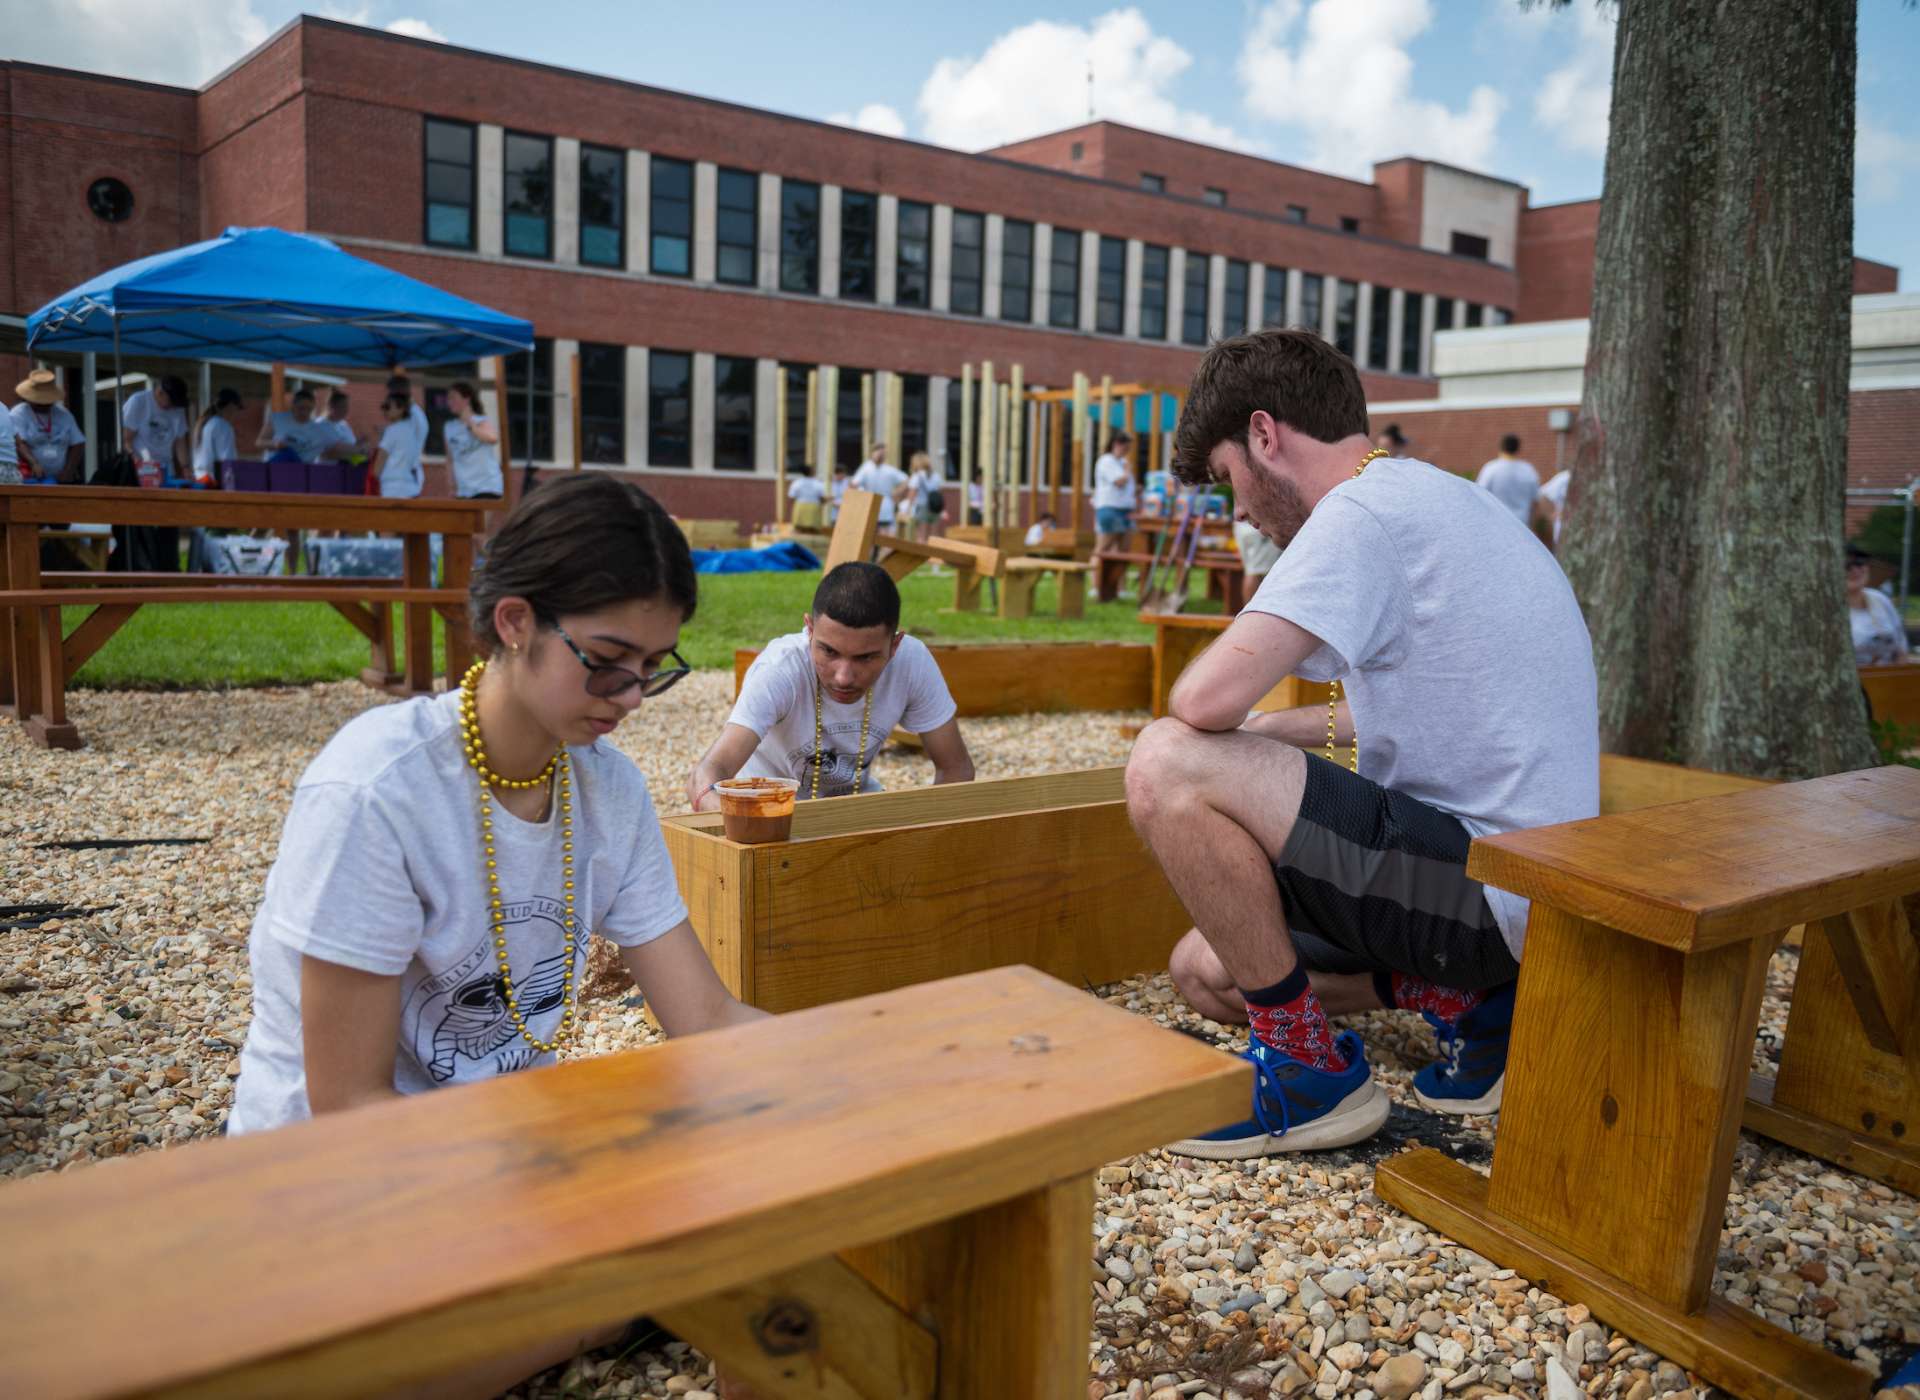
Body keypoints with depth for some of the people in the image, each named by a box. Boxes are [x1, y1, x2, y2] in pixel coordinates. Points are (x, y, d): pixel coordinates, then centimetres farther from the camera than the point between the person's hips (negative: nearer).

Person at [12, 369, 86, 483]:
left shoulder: (64, 415, 13)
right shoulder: (18, 414, 1)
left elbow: (78, 444, 9)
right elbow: (19, 443, -12)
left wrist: (68, 471, -5)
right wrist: (33, 464, -29)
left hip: (62, 479, 4)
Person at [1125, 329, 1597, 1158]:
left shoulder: (1365, 509, -17)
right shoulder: (1435, 499, 16)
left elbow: (1207, 699, -28)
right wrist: (1300, 727, 25)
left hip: (1484, 880, -10)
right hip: (1518, 886, 10)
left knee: (1168, 766, -22)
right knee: (1205, 971, 16)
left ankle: (1309, 1072, -9)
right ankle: (1462, 1000, 9)